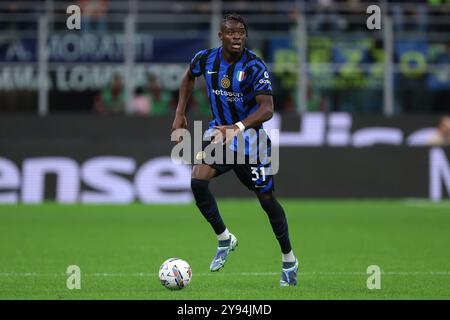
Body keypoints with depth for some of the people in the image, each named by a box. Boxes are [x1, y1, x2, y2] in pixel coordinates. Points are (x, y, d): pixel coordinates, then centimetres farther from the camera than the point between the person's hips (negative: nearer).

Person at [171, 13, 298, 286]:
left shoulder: (255, 66, -21)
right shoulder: (206, 59, -7)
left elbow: (267, 108, -30)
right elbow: (189, 77, 17)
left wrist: (236, 128, -44)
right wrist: (180, 114, 10)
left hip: (251, 137, -3)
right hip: (219, 133, 3)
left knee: (267, 199, 3)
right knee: (198, 181, -20)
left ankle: (289, 260, 22)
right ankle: (224, 239, 0)